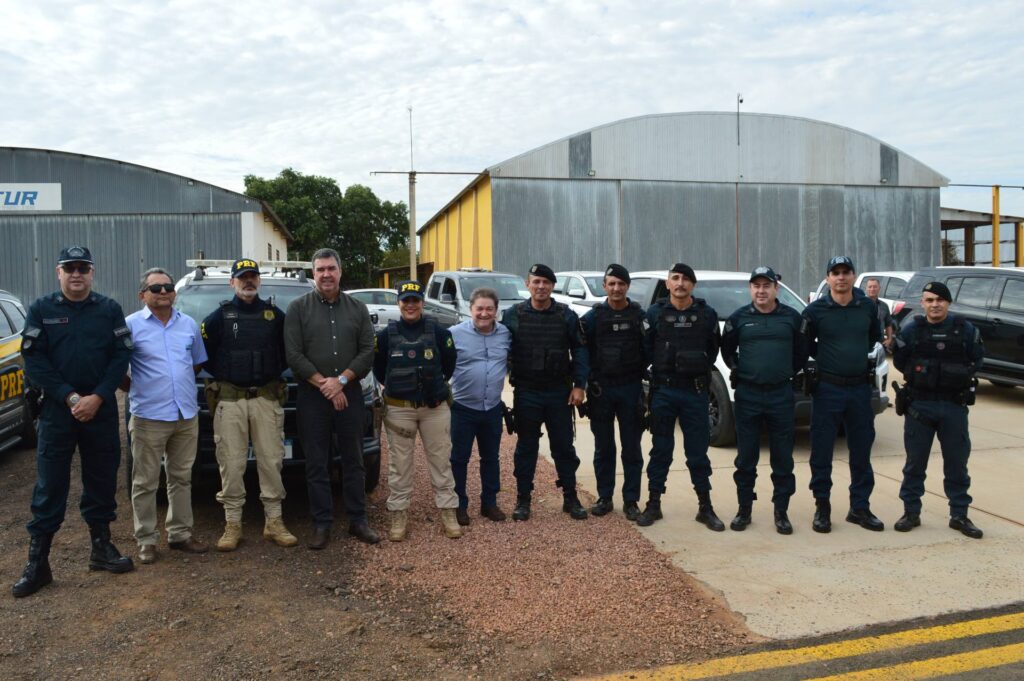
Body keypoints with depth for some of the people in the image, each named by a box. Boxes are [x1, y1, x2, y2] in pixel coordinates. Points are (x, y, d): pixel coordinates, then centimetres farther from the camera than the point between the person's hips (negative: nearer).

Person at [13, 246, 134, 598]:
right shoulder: (41, 310, 3)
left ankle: (101, 546, 23)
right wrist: (70, 397, -13)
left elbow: (121, 356, 0)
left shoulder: (110, 310, 5)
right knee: (50, 486, 0)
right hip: (56, 410, -1)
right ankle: (37, 562, 8)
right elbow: (33, 360, -3)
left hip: (101, 410, 1)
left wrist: (97, 397, -12)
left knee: (102, 479, 9)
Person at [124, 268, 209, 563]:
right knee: (146, 482, 3)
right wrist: (136, 390, -3)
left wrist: (185, 388, 11)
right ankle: (146, 540, 13)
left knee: (182, 478, 12)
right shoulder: (131, 325, -4)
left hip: (187, 416, 4)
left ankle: (180, 533, 22)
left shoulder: (189, 324, 10)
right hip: (148, 417, -4)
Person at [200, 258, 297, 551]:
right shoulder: (219, 316, 4)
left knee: (271, 460, 3)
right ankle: (232, 524, 10)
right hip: (229, 399, -1)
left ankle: (274, 522, 12)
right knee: (231, 463, 1)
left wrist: (274, 373, 3)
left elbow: (288, 350, 13)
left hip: (267, 398, 1)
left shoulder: (274, 314, 7)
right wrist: (222, 374, 2)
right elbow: (203, 354, 6)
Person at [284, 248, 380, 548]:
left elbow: (367, 352, 0)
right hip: (311, 397, -1)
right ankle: (322, 524, 14)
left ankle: (358, 520, 19)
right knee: (317, 464, 4)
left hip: (350, 395, 2)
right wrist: (324, 384, -13)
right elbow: (293, 355, -6)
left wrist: (340, 380, -12)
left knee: (353, 461, 8)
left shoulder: (357, 309, 7)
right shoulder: (298, 308, 1)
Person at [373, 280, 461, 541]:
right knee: (399, 465, 7)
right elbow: (378, 367, 11)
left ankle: (448, 512, 16)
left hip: (435, 407, 0)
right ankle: (399, 515, 17)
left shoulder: (438, 331, -2)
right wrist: (394, 387, 11)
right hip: (398, 409, 0)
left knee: (441, 461, 6)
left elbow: (450, 363, 9)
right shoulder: (386, 335, -2)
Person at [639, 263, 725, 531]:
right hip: (663, 390, 0)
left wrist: (701, 369, 3)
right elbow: (646, 348, 5)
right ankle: (653, 504, 17)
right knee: (660, 450, 8)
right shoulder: (655, 313, 0)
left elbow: (713, 348, 9)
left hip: (695, 391, 0)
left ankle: (705, 507, 16)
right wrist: (661, 369, 3)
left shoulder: (707, 314, 2)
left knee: (698, 451, 5)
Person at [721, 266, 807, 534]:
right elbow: (727, 351, 14)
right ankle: (744, 509, 17)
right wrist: (737, 370, 5)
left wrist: (790, 372, 5)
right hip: (747, 396, 0)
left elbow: (801, 352, 13)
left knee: (783, 458, 5)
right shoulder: (738, 318, 3)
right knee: (746, 457, 6)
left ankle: (781, 512, 16)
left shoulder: (791, 317, 3)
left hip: (781, 395, 0)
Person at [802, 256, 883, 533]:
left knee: (861, 451, 10)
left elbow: (875, 338, 20)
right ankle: (822, 508, 15)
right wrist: (825, 359, -2)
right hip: (827, 388, -3)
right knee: (822, 451, 2)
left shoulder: (867, 307, 5)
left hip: (860, 387, 3)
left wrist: (866, 356, 8)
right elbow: (804, 346, 5)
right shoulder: (815, 310, -4)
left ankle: (860, 508, 22)